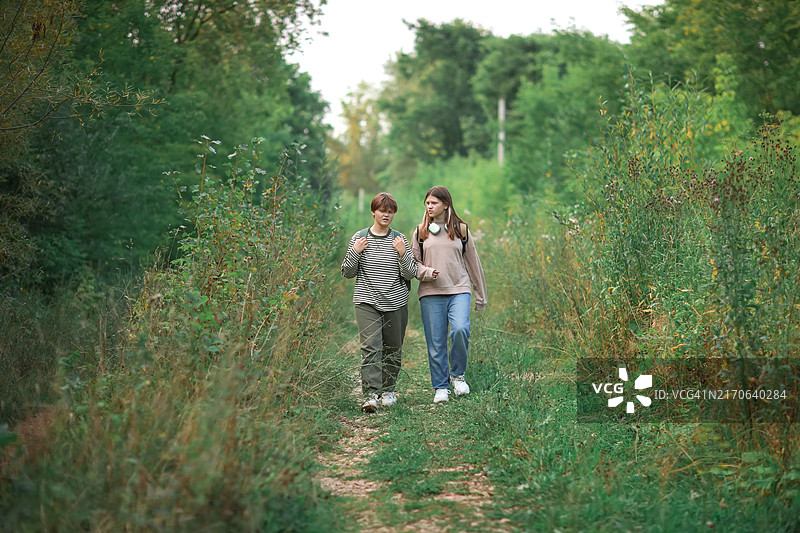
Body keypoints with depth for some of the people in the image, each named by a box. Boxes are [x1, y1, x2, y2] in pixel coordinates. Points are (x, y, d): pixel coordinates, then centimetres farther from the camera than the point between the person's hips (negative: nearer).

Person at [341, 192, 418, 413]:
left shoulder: (400, 240, 4)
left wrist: (402, 254, -14)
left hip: (396, 302, 2)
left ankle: (388, 389, 28)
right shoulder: (359, 238, 3)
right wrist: (355, 252, -9)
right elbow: (348, 272, 7)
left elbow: (410, 274, 2)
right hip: (367, 302, -1)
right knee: (370, 347, -14)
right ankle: (371, 395, -18)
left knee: (393, 348, 10)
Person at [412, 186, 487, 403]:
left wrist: (481, 295, 15)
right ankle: (440, 387, 12)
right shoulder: (421, 232, 10)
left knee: (460, 330, -23)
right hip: (431, 293, 1)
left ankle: (458, 374, -1)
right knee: (436, 343, -1)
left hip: (459, 290, -1)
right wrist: (426, 272, -10)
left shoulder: (460, 229, 9)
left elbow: (473, 262, 14)